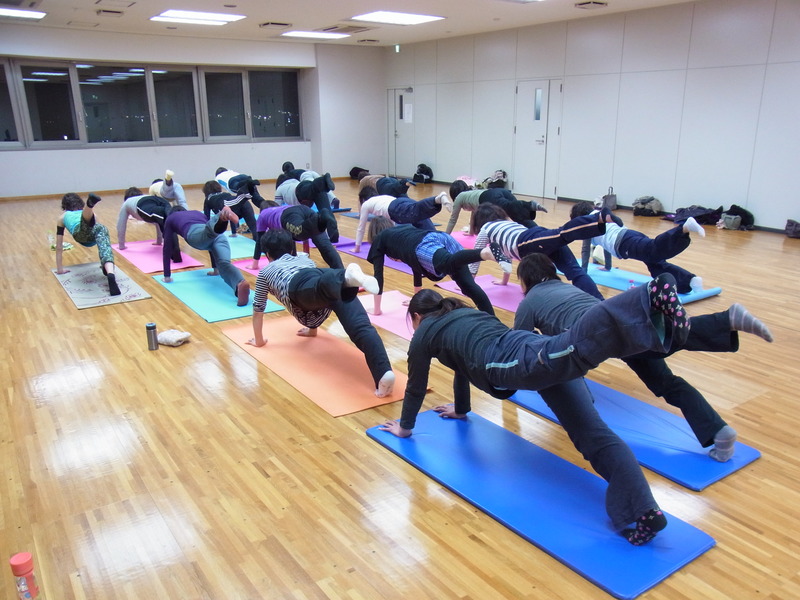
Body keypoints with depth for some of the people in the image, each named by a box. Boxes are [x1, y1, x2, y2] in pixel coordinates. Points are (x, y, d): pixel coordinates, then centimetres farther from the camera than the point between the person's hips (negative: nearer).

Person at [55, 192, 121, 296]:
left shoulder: (62, 218, 41)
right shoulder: (83, 212, 49)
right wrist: (104, 263, 64)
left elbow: (59, 247, 40)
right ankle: (110, 273, -55)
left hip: (81, 231, -1)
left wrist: (60, 268, 46)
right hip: (100, 227, 2)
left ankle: (90, 204, -65)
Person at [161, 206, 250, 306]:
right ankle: (240, 284, -58)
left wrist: (167, 276, 40)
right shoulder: (198, 213, 47)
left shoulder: (170, 219, 37)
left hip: (196, 233, -2)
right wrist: (215, 268, 58)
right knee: (224, 264, -26)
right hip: (218, 235, 2)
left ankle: (222, 217, -69)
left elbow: (167, 248, 36)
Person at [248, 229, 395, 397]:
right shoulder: (304, 258, 49)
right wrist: (312, 328, 71)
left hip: (302, 287, -2)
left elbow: (258, 310, 45)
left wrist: (259, 340, 59)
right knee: (361, 327, -22)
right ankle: (384, 373, -47)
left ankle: (348, 277, -72)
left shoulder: (266, 272, 40)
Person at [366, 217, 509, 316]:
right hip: (440, 236, 6)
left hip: (424, 247, -6)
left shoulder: (379, 239, 33)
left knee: (449, 263, -36)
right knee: (468, 284, -10)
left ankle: (486, 253, -63)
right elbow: (416, 263, 54)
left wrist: (377, 309, 36)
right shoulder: (406, 227, 48)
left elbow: (378, 274, 29)